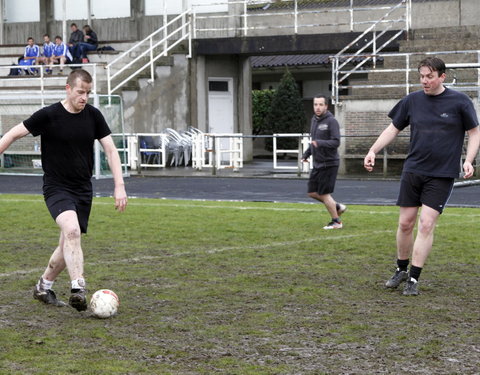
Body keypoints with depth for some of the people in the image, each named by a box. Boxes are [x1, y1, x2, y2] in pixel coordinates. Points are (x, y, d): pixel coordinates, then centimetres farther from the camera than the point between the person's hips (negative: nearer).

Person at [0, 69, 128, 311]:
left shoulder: (93, 116, 1)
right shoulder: (48, 115, -10)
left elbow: (110, 150, 4)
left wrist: (119, 186, -3)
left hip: (83, 190, 5)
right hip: (56, 188, -5)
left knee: (69, 246, 8)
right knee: (72, 230, -30)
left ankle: (43, 287, 29)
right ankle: (78, 289, -35)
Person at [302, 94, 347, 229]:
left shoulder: (331, 121, -15)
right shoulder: (314, 120, 10)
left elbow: (336, 142, -23)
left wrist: (320, 143, -36)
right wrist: (306, 153, 10)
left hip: (329, 164, -8)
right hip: (317, 164, 8)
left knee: (324, 193, -3)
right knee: (312, 193, 10)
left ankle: (336, 222, 12)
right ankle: (338, 207, 26)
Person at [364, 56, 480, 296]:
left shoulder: (460, 102, -4)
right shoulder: (412, 100, 4)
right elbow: (393, 129, 13)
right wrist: (373, 151, 2)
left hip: (441, 175, -3)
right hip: (413, 171, 3)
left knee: (426, 224, -9)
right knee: (405, 223, 6)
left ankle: (414, 279, -1)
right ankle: (401, 270, 25)